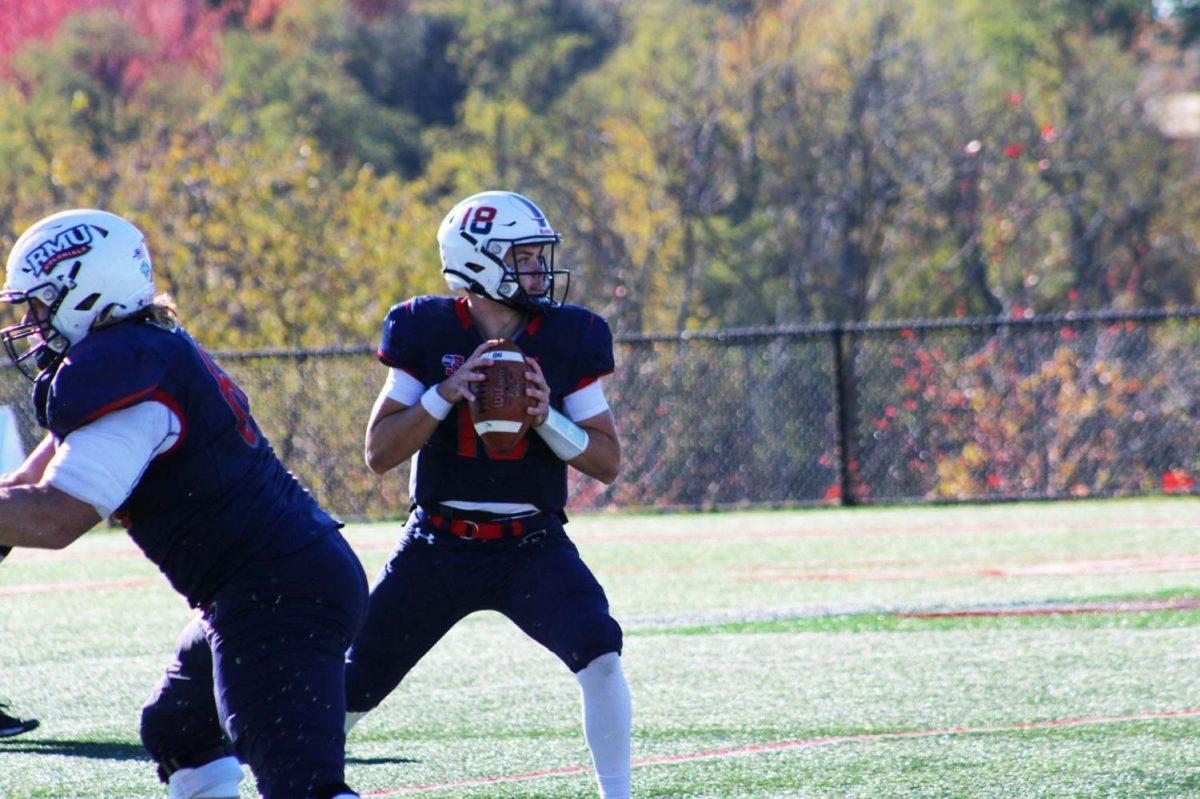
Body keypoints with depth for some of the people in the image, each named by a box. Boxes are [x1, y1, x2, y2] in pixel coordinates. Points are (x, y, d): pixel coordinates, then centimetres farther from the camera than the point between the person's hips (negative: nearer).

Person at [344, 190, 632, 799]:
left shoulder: (567, 339, -2)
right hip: (438, 544, 0)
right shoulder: (428, 334, -4)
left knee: (599, 656, -25)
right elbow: (379, 454, -8)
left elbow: (607, 463, -1)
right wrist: (445, 394, -21)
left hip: (532, 546, 0)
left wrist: (547, 416, -19)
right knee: (351, 689, 3)